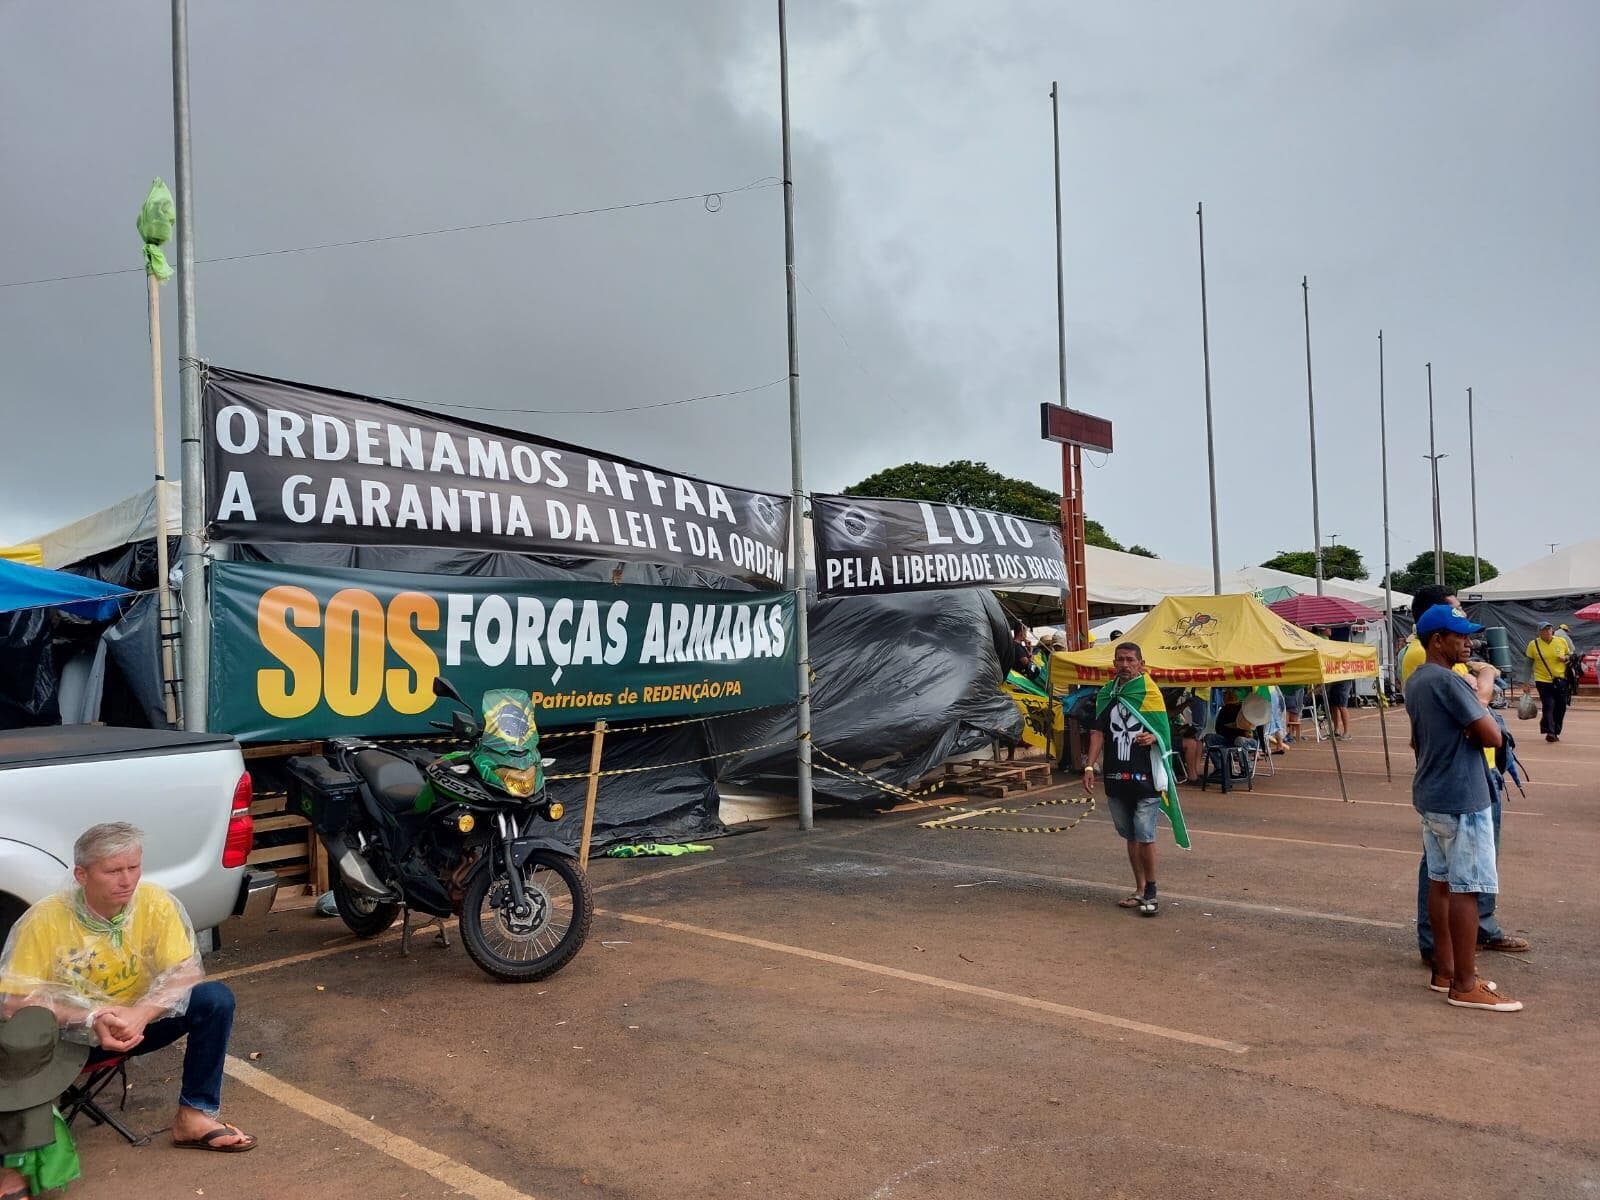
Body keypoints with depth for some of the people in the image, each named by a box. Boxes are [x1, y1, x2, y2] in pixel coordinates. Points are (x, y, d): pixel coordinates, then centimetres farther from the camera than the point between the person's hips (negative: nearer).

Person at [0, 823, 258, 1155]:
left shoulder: (156, 903, -15)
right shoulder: (44, 919, -20)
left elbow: (186, 972, -15)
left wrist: (141, 1014, -35)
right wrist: (92, 1020, -32)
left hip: (139, 1022, 2)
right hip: (70, 1034, -2)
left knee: (216, 999, -21)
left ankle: (195, 1116, -14)